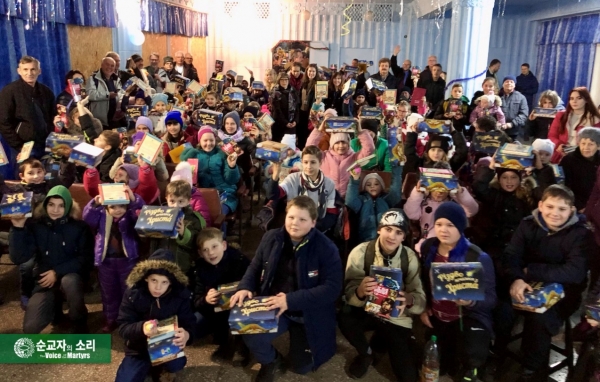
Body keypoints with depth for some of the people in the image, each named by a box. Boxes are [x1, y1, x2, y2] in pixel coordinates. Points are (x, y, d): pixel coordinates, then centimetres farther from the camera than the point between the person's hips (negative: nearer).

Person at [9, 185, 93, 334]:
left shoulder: (80, 227, -9)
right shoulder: (35, 226, -6)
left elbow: (85, 259, -9)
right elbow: (18, 258, -15)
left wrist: (57, 272, -18)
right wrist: (18, 228, -25)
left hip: (70, 275, -2)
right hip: (45, 280, 2)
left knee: (69, 281, -39)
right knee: (30, 327, -16)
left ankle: (79, 324, -11)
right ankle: (54, 306, 20)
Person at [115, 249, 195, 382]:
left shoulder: (180, 296, -13)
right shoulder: (133, 293, -14)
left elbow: (189, 325, -11)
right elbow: (123, 327, -15)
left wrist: (187, 335, -37)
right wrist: (141, 328, -38)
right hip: (139, 349, 1)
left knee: (177, 363, -30)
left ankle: (159, 368, 8)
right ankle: (147, 367, 19)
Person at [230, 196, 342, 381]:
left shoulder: (326, 248, -17)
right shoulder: (271, 238, -4)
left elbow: (332, 288, -22)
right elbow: (255, 267, 9)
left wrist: (291, 300, -30)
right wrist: (245, 287, -14)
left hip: (308, 313, -2)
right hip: (274, 307, 2)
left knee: (302, 367, 7)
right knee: (251, 333, -27)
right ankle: (270, 361, 9)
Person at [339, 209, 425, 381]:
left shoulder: (410, 258, -8)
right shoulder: (360, 252, -13)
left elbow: (421, 297, -13)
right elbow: (349, 293, -19)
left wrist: (410, 300, -38)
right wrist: (360, 291, -44)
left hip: (397, 317, 1)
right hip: (367, 310, -1)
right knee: (345, 318, -34)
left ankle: (379, 341, 28)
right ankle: (366, 353, 2)